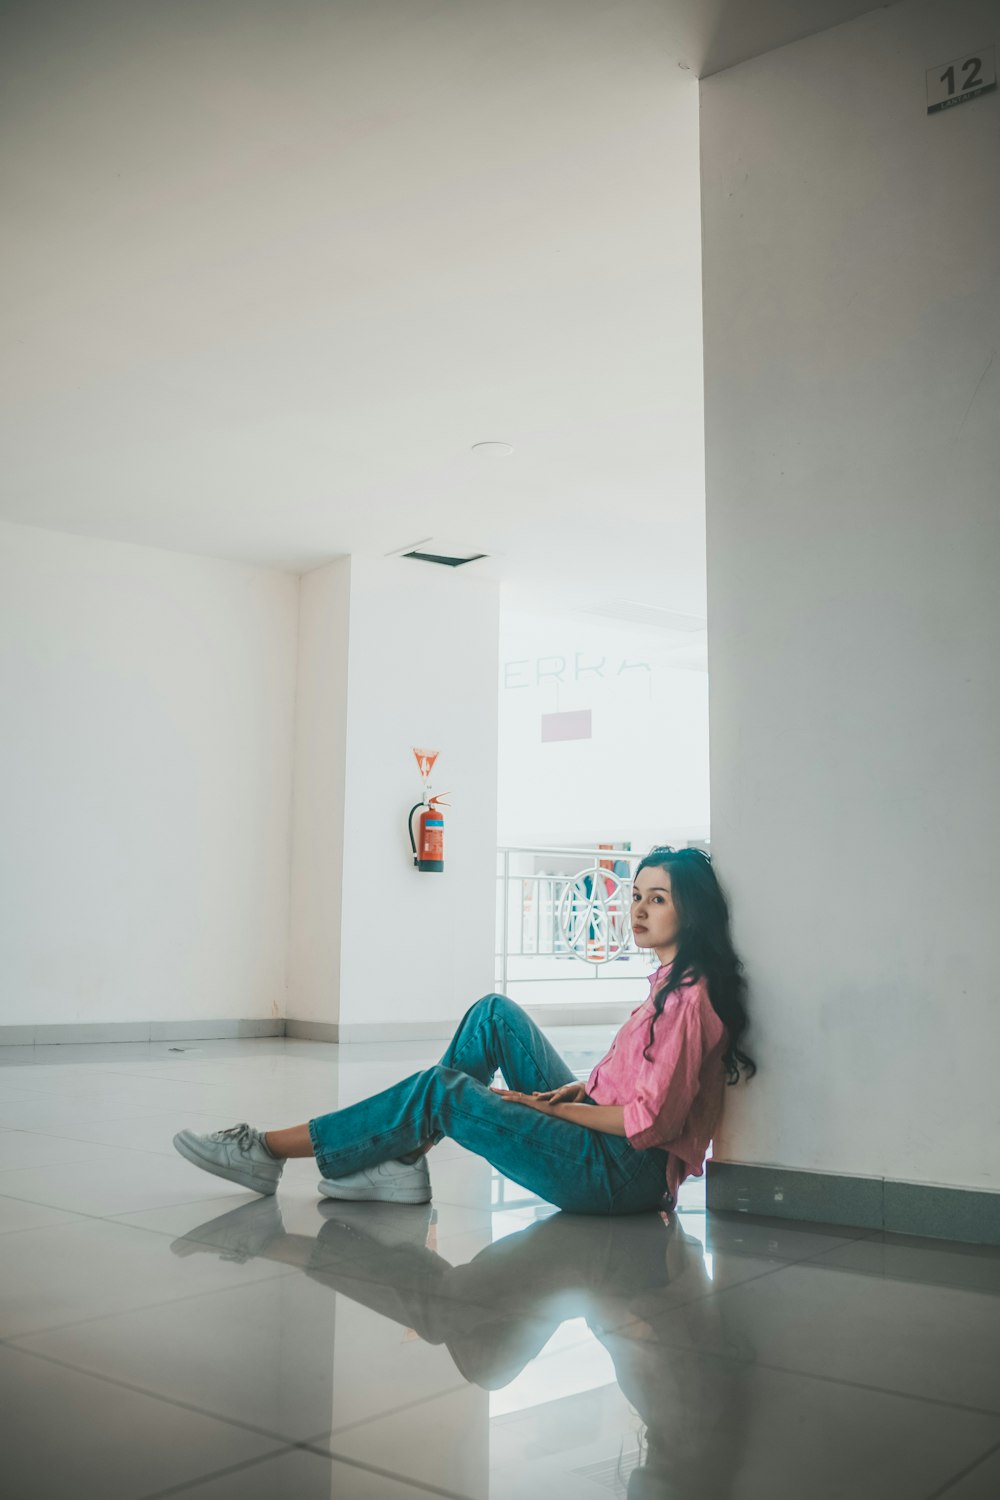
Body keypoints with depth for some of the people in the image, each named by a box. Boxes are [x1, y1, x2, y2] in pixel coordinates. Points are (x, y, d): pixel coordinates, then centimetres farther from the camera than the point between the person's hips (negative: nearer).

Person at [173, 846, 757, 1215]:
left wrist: (546, 1105, -12)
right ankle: (401, 1158, -2)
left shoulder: (690, 994, -16)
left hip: (627, 1175, -9)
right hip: (608, 1137, 9)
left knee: (444, 1089, -16)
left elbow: (649, 1120, -22)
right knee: (496, 1013, 2)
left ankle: (271, 1151, -6)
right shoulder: (672, 979, 14)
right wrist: (577, 1088, 5)